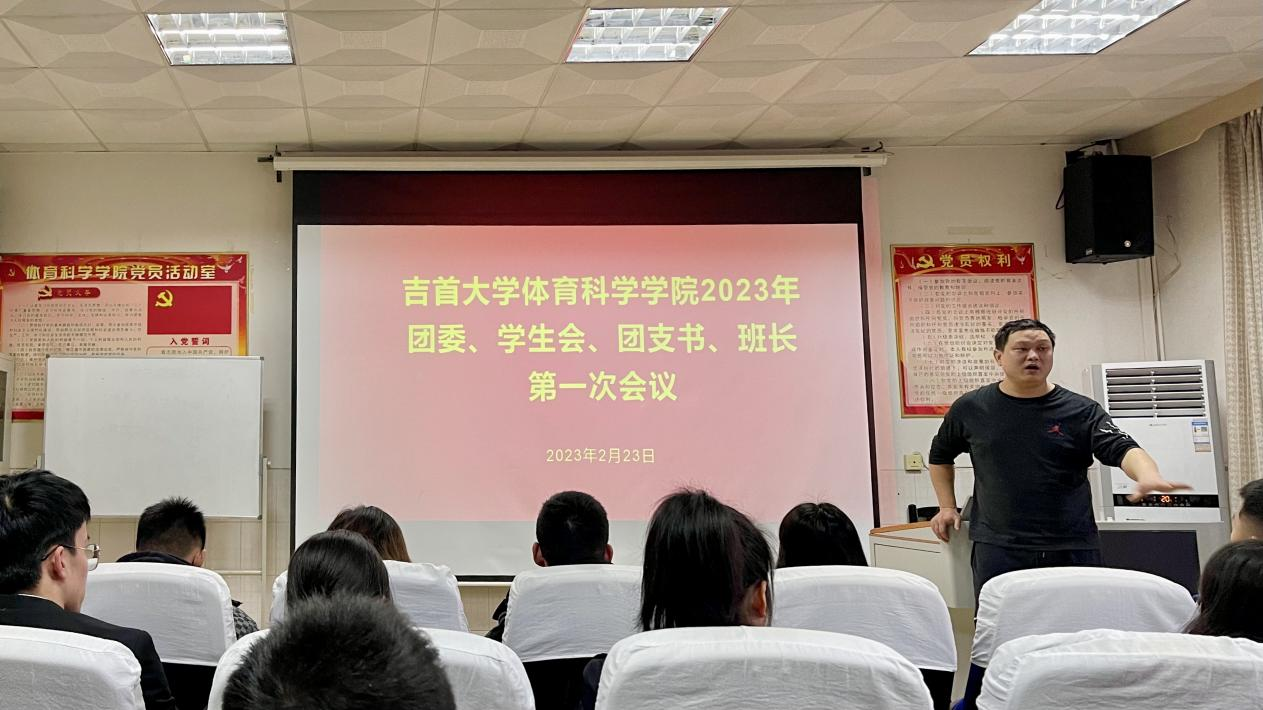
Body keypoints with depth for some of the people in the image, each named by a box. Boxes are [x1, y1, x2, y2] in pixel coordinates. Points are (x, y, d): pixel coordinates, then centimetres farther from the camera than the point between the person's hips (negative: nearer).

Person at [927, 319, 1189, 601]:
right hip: (998, 548, 0)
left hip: (1073, 549, 0)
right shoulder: (970, 408, 6)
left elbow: (1122, 449, -14)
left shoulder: (1081, 411, 1)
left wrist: (1148, 477, -34)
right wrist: (947, 507, 14)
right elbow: (941, 456, 22)